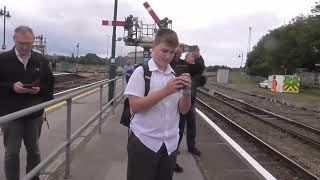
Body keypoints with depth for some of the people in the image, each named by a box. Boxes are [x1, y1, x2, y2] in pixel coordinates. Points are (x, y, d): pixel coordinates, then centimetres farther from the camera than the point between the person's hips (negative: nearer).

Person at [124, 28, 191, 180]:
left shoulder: (175, 75, 4)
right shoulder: (141, 72, -8)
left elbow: (183, 110, 4)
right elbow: (135, 107, -16)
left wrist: (186, 91, -15)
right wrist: (165, 91, -24)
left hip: (170, 143, 4)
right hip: (144, 142, -4)